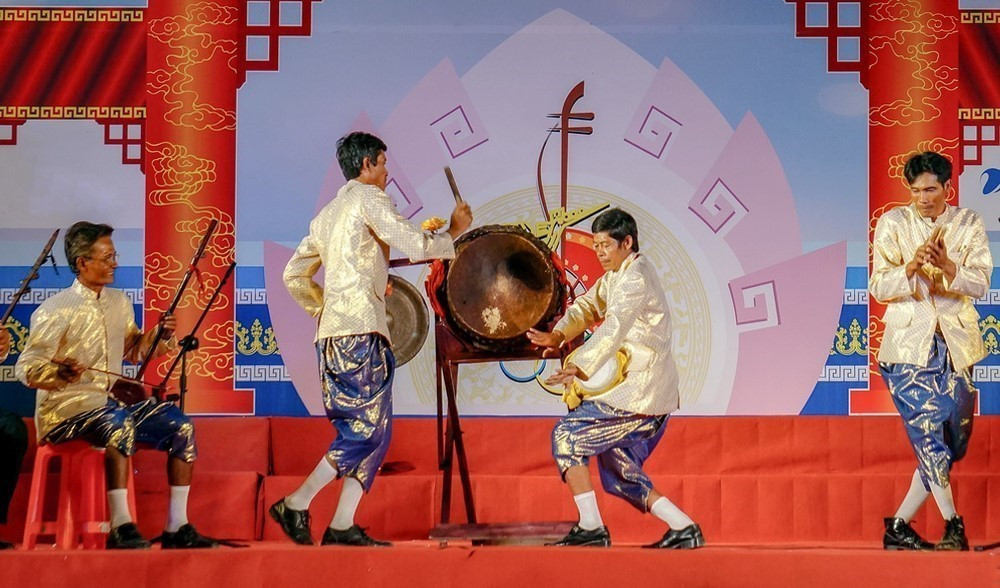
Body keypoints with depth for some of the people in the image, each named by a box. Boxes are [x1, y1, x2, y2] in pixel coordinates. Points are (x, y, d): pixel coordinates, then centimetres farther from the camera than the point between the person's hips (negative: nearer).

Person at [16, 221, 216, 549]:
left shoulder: (119, 302, 12)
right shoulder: (55, 310, -9)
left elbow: (132, 351, 25)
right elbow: (26, 367, -13)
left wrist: (159, 336, 5)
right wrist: (59, 373, -33)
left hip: (112, 402, 7)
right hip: (65, 408, -7)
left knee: (181, 425, -11)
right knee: (119, 422, -37)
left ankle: (177, 528, -10)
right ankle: (120, 527, -38)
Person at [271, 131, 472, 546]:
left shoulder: (327, 214, 23)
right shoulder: (368, 198, -2)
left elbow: (294, 275, 24)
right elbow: (417, 247, -10)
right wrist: (454, 232, 7)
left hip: (332, 335, 9)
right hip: (360, 332, -9)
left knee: (370, 431, 9)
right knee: (367, 429, -8)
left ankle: (342, 526, 2)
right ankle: (296, 504, -11)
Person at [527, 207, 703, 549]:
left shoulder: (636, 279, -15)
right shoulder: (615, 276, 17)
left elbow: (614, 329, -28)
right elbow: (588, 305, 11)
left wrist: (580, 368, -40)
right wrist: (557, 336, -9)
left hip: (640, 391, -10)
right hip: (650, 393, 10)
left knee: (568, 435, -9)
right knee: (621, 474, 13)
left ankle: (591, 528, -5)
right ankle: (684, 529, 13)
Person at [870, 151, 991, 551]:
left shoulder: (969, 224, 5)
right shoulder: (893, 223, 1)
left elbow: (981, 282, -3)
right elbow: (879, 287, -3)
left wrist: (947, 266, -22)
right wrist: (911, 267, -22)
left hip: (955, 342, 3)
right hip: (909, 342, -3)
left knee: (954, 432, 2)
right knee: (929, 432, -10)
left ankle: (899, 527, 10)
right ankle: (954, 527, -1)